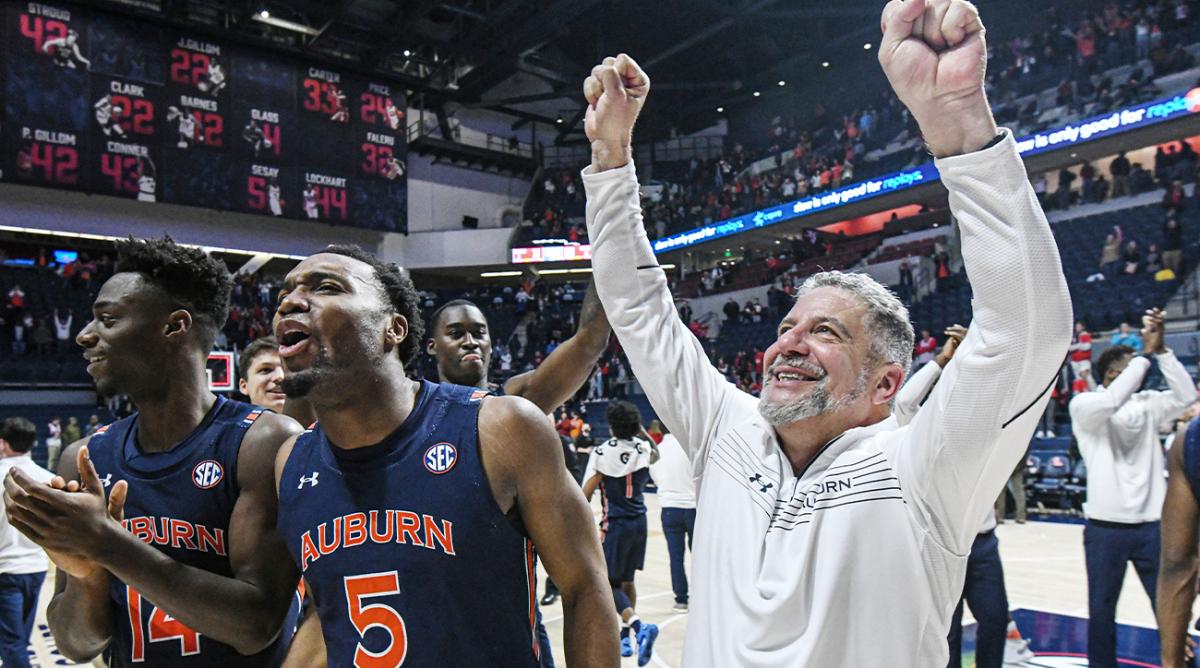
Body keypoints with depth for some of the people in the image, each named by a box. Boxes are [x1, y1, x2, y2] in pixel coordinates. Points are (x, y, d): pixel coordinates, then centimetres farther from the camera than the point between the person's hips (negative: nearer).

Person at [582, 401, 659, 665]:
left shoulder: (602, 452, -13)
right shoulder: (643, 448, 1)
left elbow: (586, 494, -13)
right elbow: (656, 454, 27)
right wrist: (641, 430, 28)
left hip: (616, 524, -6)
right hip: (639, 521, 6)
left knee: (610, 583, 1)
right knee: (627, 580, 19)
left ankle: (639, 626, -20)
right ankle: (625, 635, 26)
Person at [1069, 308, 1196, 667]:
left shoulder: (1147, 403, 7)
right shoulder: (1083, 405, -6)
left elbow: (1185, 396, -9)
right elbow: (1113, 400, -25)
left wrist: (1161, 350, -14)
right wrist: (1147, 353, -19)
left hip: (1152, 524, 3)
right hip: (1106, 527, -3)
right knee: (1102, 610, 9)